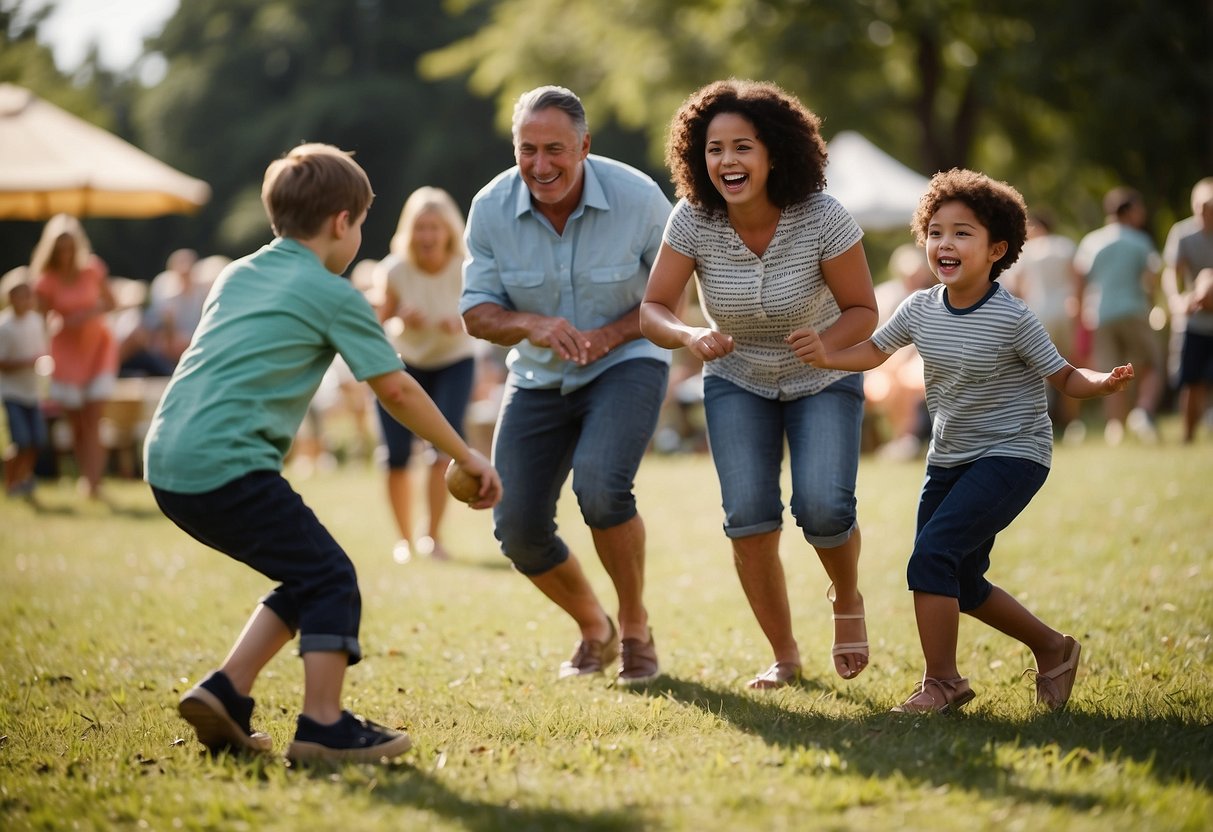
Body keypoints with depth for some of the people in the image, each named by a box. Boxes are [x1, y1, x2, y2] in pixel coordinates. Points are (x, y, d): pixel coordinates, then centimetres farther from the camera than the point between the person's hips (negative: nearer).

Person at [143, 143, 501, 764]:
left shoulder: (235, 276, 21)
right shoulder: (333, 295, 0)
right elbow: (396, 390, 2)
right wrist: (465, 456, 12)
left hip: (168, 463, 8)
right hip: (227, 464, -8)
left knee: (307, 579, 17)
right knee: (330, 579, -1)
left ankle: (225, 694, 13)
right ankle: (323, 726, -7)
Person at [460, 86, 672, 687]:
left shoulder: (637, 198, -18)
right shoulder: (491, 208, -13)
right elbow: (477, 311, -7)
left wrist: (609, 335, -22)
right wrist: (533, 325, -28)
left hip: (625, 363, -3)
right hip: (538, 378, 3)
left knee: (600, 486, -29)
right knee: (518, 529, -4)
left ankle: (636, 629, -4)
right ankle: (594, 631, 26)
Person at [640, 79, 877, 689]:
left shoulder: (823, 219, -25)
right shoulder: (693, 221, -21)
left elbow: (863, 311, -15)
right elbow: (652, 311, -15)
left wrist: (825, 342, -36)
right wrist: (691, 336, -37)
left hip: (824, 383, -2)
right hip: (738, 383, 2)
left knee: (823, 507, -21)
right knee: (748, 514, -15)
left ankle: (848, 599, 15)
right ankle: (784, 655, 7)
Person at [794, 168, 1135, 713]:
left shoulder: (1012, 319, -17)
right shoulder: (921, 310, -3)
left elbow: (1064, 378, -11)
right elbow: (875, 350, 12)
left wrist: (1106, 383, -31)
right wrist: (829, 357, -6)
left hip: (1012, 455, -7)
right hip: (950, 459, 7)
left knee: (932, 553, -21)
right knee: (961, 585, 12)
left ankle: (941, 682, -8)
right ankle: (1053, 650, 33)